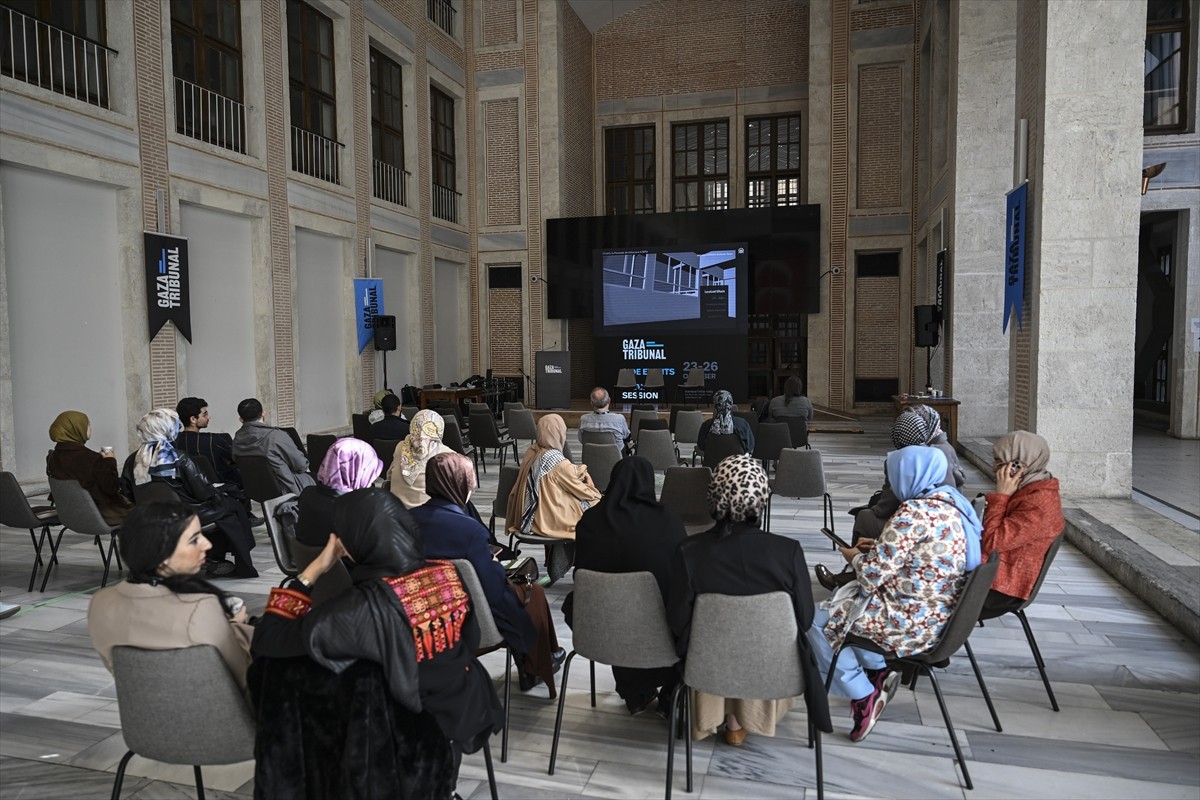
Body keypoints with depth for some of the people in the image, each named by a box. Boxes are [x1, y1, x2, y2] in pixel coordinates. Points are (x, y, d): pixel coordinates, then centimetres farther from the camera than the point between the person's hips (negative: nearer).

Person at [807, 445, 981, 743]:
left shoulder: (914, 512, -24)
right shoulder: (952, 502, 5)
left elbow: (873, 574, -21)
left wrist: (855, 556, -1)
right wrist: (879, 546, 11)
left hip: (911, 623, -10)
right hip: (937, 614, 10)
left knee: (815, 620, 3)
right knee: (844, 601, 26)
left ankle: (863, 693, 9)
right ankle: (879, 669, 18)